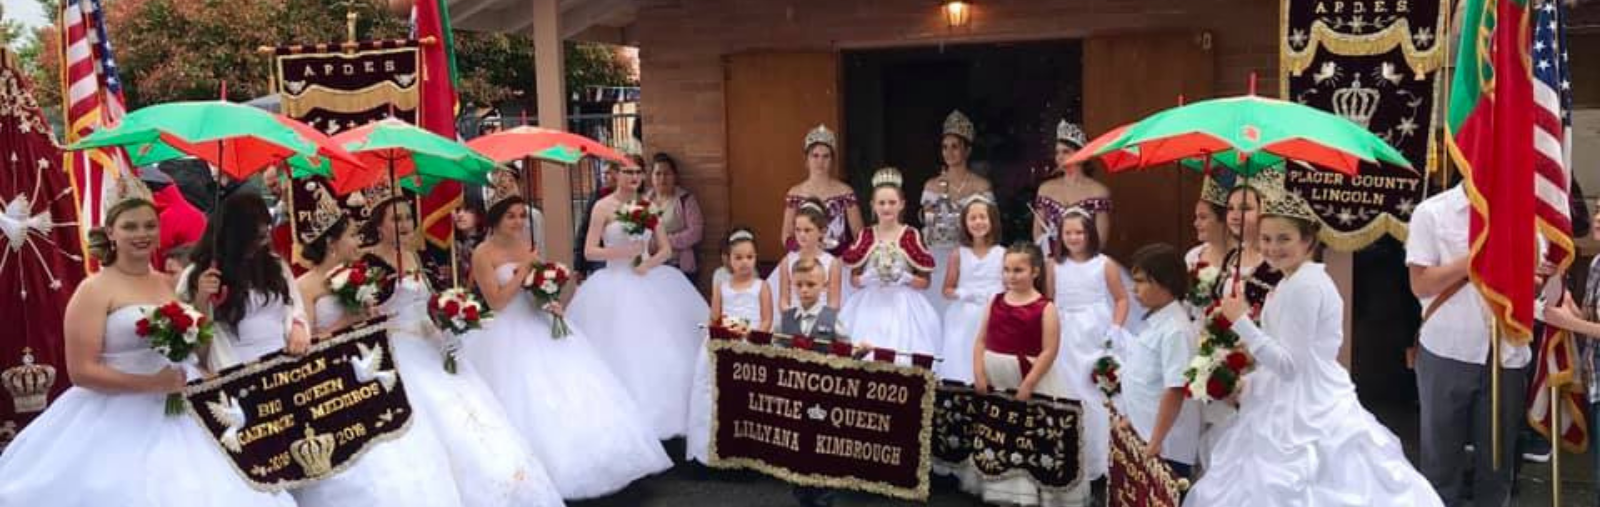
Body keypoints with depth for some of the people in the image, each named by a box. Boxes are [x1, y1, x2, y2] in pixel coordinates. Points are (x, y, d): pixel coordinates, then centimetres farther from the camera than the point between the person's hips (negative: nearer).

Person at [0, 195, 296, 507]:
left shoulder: (169, 284, 10)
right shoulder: (95, 290, -7)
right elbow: (81, 371, -12)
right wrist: (151, 383, -20)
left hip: (183, 412, 5)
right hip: (123, 419, -5)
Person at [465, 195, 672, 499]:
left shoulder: (527, 245, 8)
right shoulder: (483, 254, -11)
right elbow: (497, 302, -16)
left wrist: (551, 303, -3)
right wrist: (524, 268, -16)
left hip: (540, 326, 6)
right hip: (508, 338, -6)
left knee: (570, 395, 4)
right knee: (526, 403, -7)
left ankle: (579, 464, 15)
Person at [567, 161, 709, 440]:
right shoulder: (603, 207, -2)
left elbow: (666, 249, 8)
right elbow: (589, 251, -6)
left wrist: (649, 263, -10)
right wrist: (624, 252, -16)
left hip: (648, 283, 4)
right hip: (616, 286, -3)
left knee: (659, 351, 0)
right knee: (620, 354, -4)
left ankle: (662, 415, 9)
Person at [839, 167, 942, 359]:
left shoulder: (912, 236, 0)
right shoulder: (865, 236, 5)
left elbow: (925, 282, 2)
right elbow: (853, 279, 8)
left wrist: (905, 278, -15)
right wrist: (867, 279, -11)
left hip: (903, 308, -1)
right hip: (869, 308, 2)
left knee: (903, 353, -9)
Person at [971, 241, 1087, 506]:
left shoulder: (1045, 308, -9)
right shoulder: (996, 302, 5)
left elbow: (1049, 352, -14)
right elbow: (981, 340, 7)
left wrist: (1027, 385, -17)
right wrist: (978, 374, -4)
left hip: (1030, 380, -5)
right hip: (994, 379, 5)